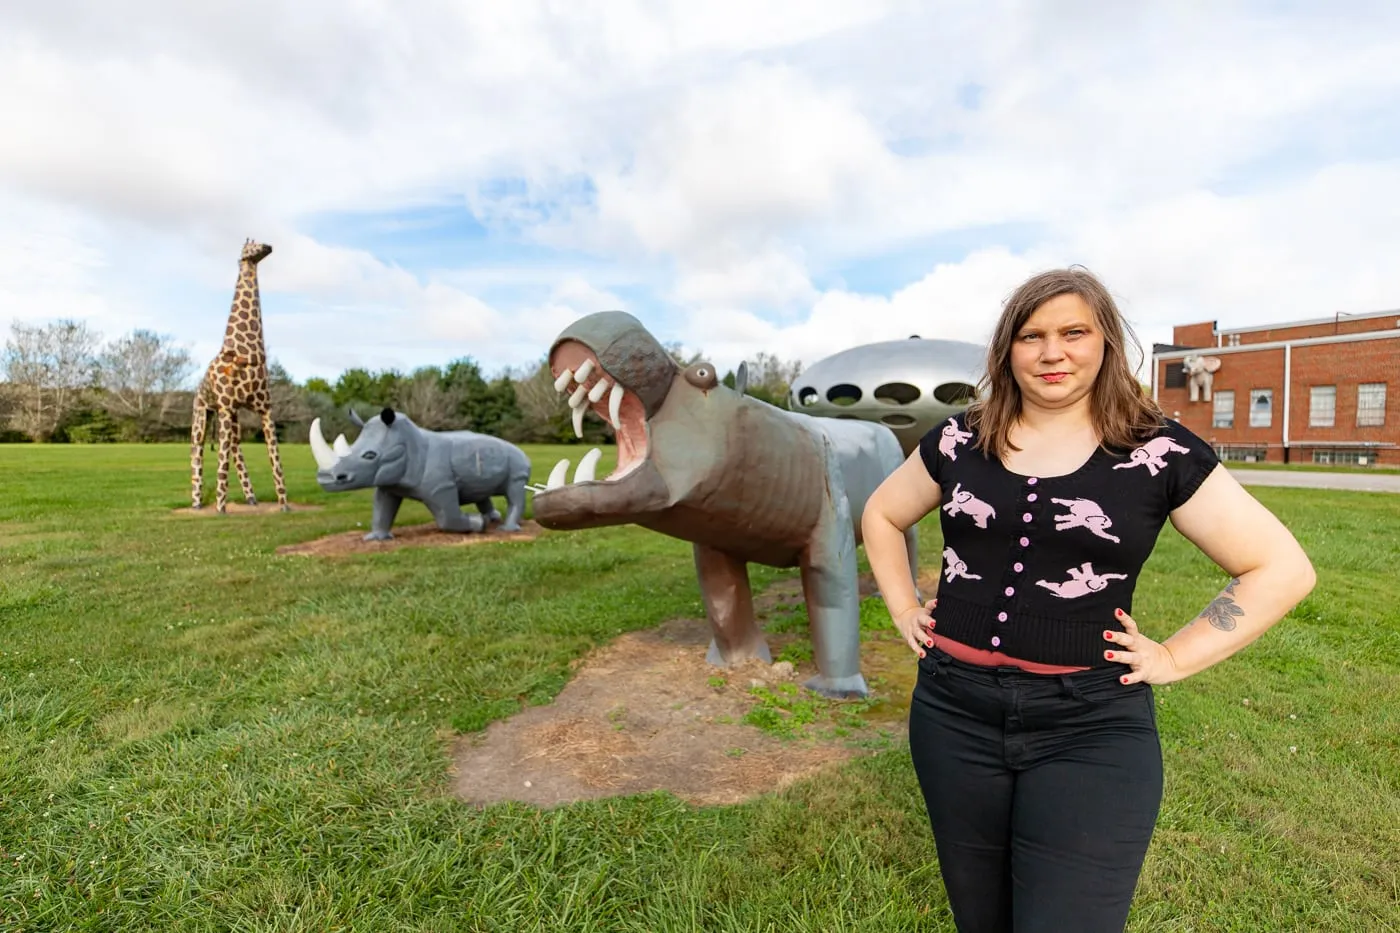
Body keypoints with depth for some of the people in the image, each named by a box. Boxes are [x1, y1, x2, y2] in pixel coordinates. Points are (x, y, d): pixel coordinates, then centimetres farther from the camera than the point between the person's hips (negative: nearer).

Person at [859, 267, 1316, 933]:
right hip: (955, 714, 3)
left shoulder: (1159, 452, -4)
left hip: (1091, 727, -3)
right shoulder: (959, 440, 3)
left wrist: (1176, 657, -5)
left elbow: (1283, 568, 1)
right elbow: (880, 516, 16)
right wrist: (904, 610, 8)